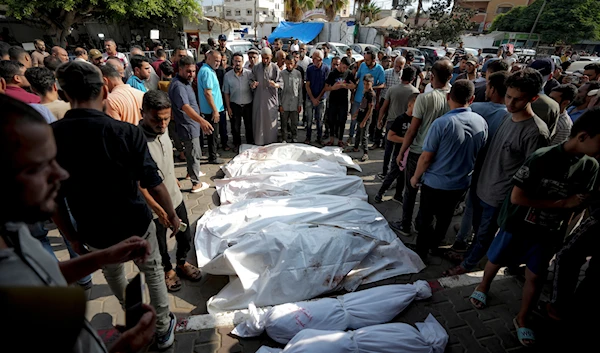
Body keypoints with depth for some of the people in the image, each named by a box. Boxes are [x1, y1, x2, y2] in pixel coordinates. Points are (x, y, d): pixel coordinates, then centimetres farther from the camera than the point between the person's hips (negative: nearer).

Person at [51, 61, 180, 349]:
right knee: (153, 273, 21)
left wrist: (72, 237, 9)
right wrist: (173, 215, 0)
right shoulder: (126, 132, -21)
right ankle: (164, 330, 36)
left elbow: (52, 198, -5)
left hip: (94, 234, 3)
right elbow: (153, 185, -17)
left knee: (112, 274, 31)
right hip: (136, 225, -2)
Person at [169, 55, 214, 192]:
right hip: (188, 127, -10)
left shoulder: (185, 81, 8)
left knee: (194, 152, 25)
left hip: (192, 125, 10)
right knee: (194, 154, 1)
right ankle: (196, 183, 13)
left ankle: (192, 171, 45)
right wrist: (201, 120, -57)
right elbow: (185, 107, -42)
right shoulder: (178, 86, -25)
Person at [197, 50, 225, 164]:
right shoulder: (207, 71, -17)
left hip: (212, 109, 10)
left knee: (212, 133, 17)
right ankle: (213, 157, 9)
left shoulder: (209, 70, 15)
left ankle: (212, 154, 28)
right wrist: (215, 110, -22)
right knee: (212, 134, -1)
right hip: (211, 109, -10)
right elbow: (207, 93, -22)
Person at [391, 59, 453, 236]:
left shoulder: (424, 98, -17)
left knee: (410, 190, 11)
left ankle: (405, 225, 24)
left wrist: (401, 153, -4)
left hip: (418, 152, -4)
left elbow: (412, 130, -15)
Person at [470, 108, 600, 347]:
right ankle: (483, 287, 45)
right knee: (496, 260, 16)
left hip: (549, 233, 4)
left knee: (536, 277, 11)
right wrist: (561, 204, -19)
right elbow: (516, 197, -23)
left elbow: (581, 202, 7)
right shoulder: (542, 158, -23)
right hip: (518, 226, -4)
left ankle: (521, 319, 32)